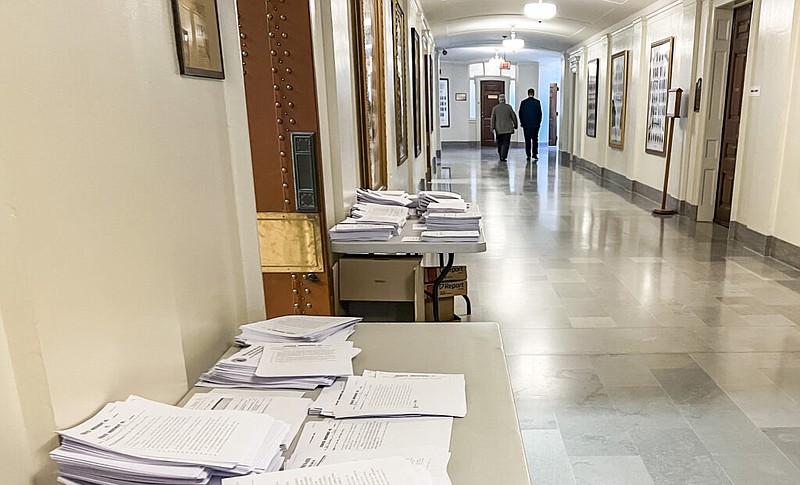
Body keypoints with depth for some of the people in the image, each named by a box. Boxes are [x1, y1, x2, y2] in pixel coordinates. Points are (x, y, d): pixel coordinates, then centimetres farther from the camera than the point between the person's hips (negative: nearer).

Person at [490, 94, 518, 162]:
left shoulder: (495, 108, 1)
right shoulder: (509, 107, -2)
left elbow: (493, 119, -2)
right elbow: (514, 116, 2)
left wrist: (493, 128, -2)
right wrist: (515, 125, 14)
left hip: (499, 129, 2)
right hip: (507, 128, -2)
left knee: (499, 143, 15)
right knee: (506, 143, -1)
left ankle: (501, 156, 23)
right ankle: (503, 157, -9)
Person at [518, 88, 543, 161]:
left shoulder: (523, 102, -2)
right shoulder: (537, 102, -4)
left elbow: (520, 113, 2)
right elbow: (540, 113, -1)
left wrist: (522, 122, 11)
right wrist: (539, 122, 9)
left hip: (526, 124, 0)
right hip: (535, 124, 0)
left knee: (527, 140, 4)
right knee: (535, 140, 7)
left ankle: (528, 155, 2)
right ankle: (535, 154, 3)